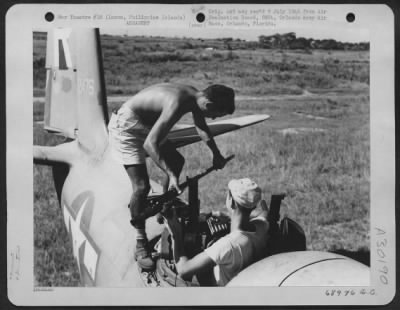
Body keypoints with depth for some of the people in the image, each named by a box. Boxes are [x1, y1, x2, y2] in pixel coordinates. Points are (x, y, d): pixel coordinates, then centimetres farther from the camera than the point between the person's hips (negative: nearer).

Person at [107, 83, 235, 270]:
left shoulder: (196, 98, -5)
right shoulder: (177, 103, -34)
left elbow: (202, 128, 16)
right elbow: (149, 144, -38)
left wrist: (216, 154, 12)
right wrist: (171, 175, -40)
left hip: (146, 126, 10)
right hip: (126, 127, -10)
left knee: (176, 162, 21)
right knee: (142, 186, -16)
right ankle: (141, 245, -4)